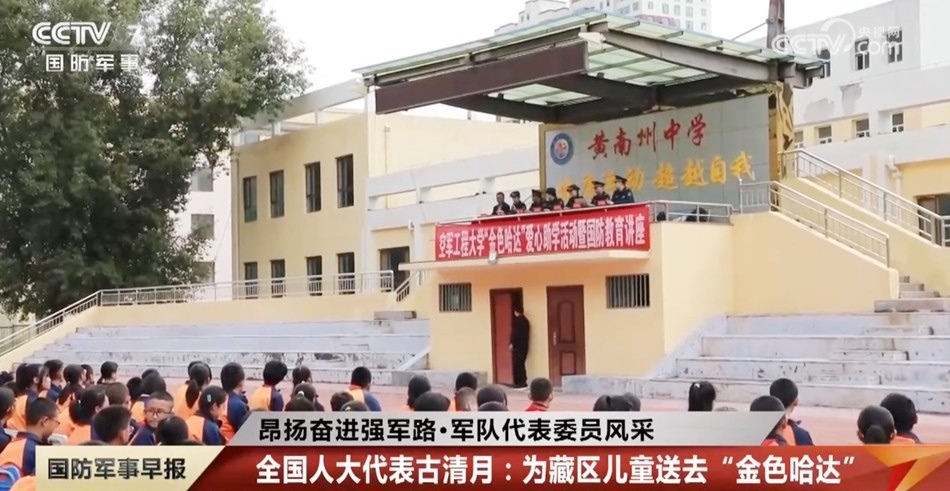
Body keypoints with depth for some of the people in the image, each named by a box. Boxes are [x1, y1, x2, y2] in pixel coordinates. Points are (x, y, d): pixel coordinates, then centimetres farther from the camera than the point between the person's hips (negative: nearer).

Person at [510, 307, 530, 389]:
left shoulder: (516, 320, -11)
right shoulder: (526, 320, 12)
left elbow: (514, 333, -16)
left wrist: (511, 343, -11)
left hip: (517, 345, -8)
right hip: (524, 345, 8)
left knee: (517, 364, -4)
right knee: (521, 363, 14)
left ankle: (520, 382, -7)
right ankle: (523, 382, 14)